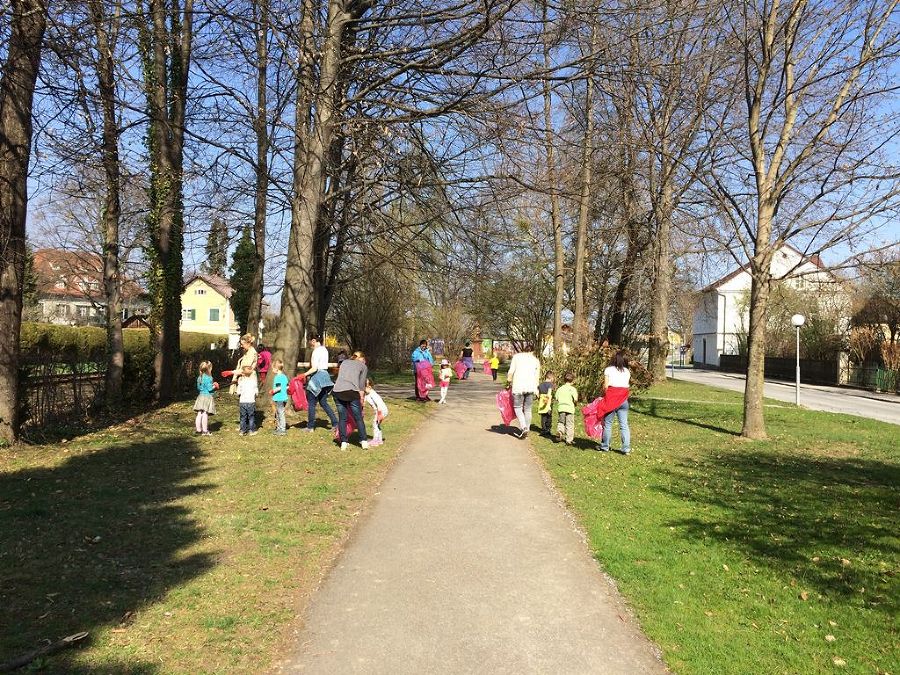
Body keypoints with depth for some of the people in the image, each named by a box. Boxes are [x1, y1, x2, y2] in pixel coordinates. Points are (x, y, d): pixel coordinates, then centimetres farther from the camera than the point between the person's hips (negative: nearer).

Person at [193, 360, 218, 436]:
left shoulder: (199, 377, 11)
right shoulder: (208, 378, -15)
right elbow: (210, 388, -16)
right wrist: (215, 386, 4)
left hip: (200, 396, 8)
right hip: (207, 396, -8)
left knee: (199, 414, 9)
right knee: (205, 414, -5)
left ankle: (198, 429, 14)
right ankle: (205, 431, -2)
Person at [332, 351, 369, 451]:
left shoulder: (344, 362, 27)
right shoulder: (363, 366, 17)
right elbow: (361, 386, 12)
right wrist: (361, 400, 17)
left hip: (337, 391, 3)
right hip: (351, 391, -3)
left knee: (342, 418, 11)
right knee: (358, 417, 9)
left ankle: (343, 442, 11)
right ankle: (364, 441, 10)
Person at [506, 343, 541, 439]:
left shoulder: (516, 356, 7)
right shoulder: (536, 360, 13)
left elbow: (511, 371, 0)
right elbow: (537, 376, 11)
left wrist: (509, 383, 10)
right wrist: (536, 389, 15)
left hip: (518, 386, -3)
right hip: (531, 387, 3)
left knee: (518, 407, 7)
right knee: (528, 409, 13)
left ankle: (523, 427, -11)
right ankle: (526, 430, 17)